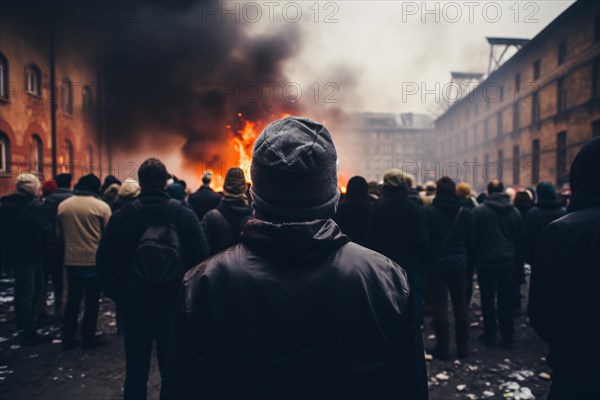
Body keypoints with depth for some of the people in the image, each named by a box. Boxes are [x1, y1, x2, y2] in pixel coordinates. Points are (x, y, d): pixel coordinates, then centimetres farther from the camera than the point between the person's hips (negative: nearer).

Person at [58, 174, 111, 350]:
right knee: (92, 301, 7)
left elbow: (59, 233, 12)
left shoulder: (63, 205, 3)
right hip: (94, 259, -4)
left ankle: (68, 338, 22)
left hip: (71, 260, 4)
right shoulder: (102, 206, -10)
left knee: (72, 300, 15)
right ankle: (88, 338, 15)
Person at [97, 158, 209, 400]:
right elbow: (201, 258, -11)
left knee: (135, 371, 15)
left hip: (134, 305, 1)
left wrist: (117, 295, 10)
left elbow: (104, 262, -2)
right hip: (174, 305, -1)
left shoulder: (121, 216, -5)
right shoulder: (185, 214, -9)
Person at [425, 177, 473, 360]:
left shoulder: (429, 212, -10)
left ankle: (443, 347, 8)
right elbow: (471, 241, 6)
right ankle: (462, 346, 22)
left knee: (440, 306, 2)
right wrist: (469, 262, 15)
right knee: (460, 306, 13)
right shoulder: (465, 213, 2)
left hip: (437, 264, -3)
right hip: (459, 264, 4)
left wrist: (424, 262, 2)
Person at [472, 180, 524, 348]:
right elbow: (520, 238, 8)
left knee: (488, 300, 7)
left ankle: (489, 335, 15)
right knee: (506, 300, 10)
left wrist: (475, 257, 6)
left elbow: (473, 237, -8)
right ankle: (508, 337, 17)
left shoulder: (478, 210, -10)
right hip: (508, 260, 3)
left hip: (486, 261, -3)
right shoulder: (514, 211, 2)